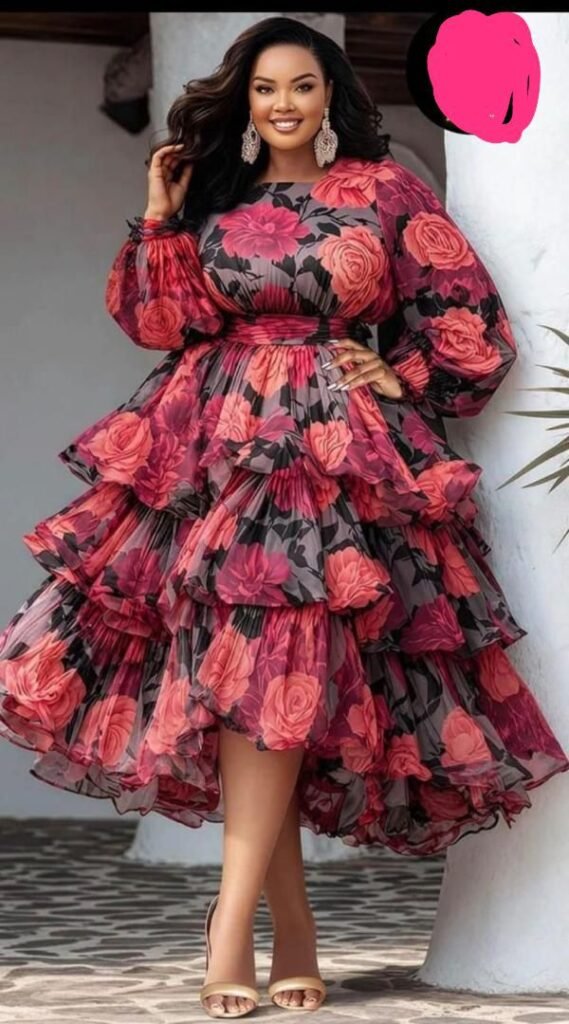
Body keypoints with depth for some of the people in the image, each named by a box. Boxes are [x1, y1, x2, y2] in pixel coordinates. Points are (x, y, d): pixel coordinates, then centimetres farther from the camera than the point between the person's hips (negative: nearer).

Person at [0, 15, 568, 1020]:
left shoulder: (383, 190, 7)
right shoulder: (211, 198, 14)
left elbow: (468, 316, 7)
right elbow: (162, 322, 8)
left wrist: (399, 382, 3)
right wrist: (159, 218, 2)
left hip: (329, 454, -3)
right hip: (214, 447, 3)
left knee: (271, 671, -15)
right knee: (237, 672, -4)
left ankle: (234, 919, -17)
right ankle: (292, 921, 4)